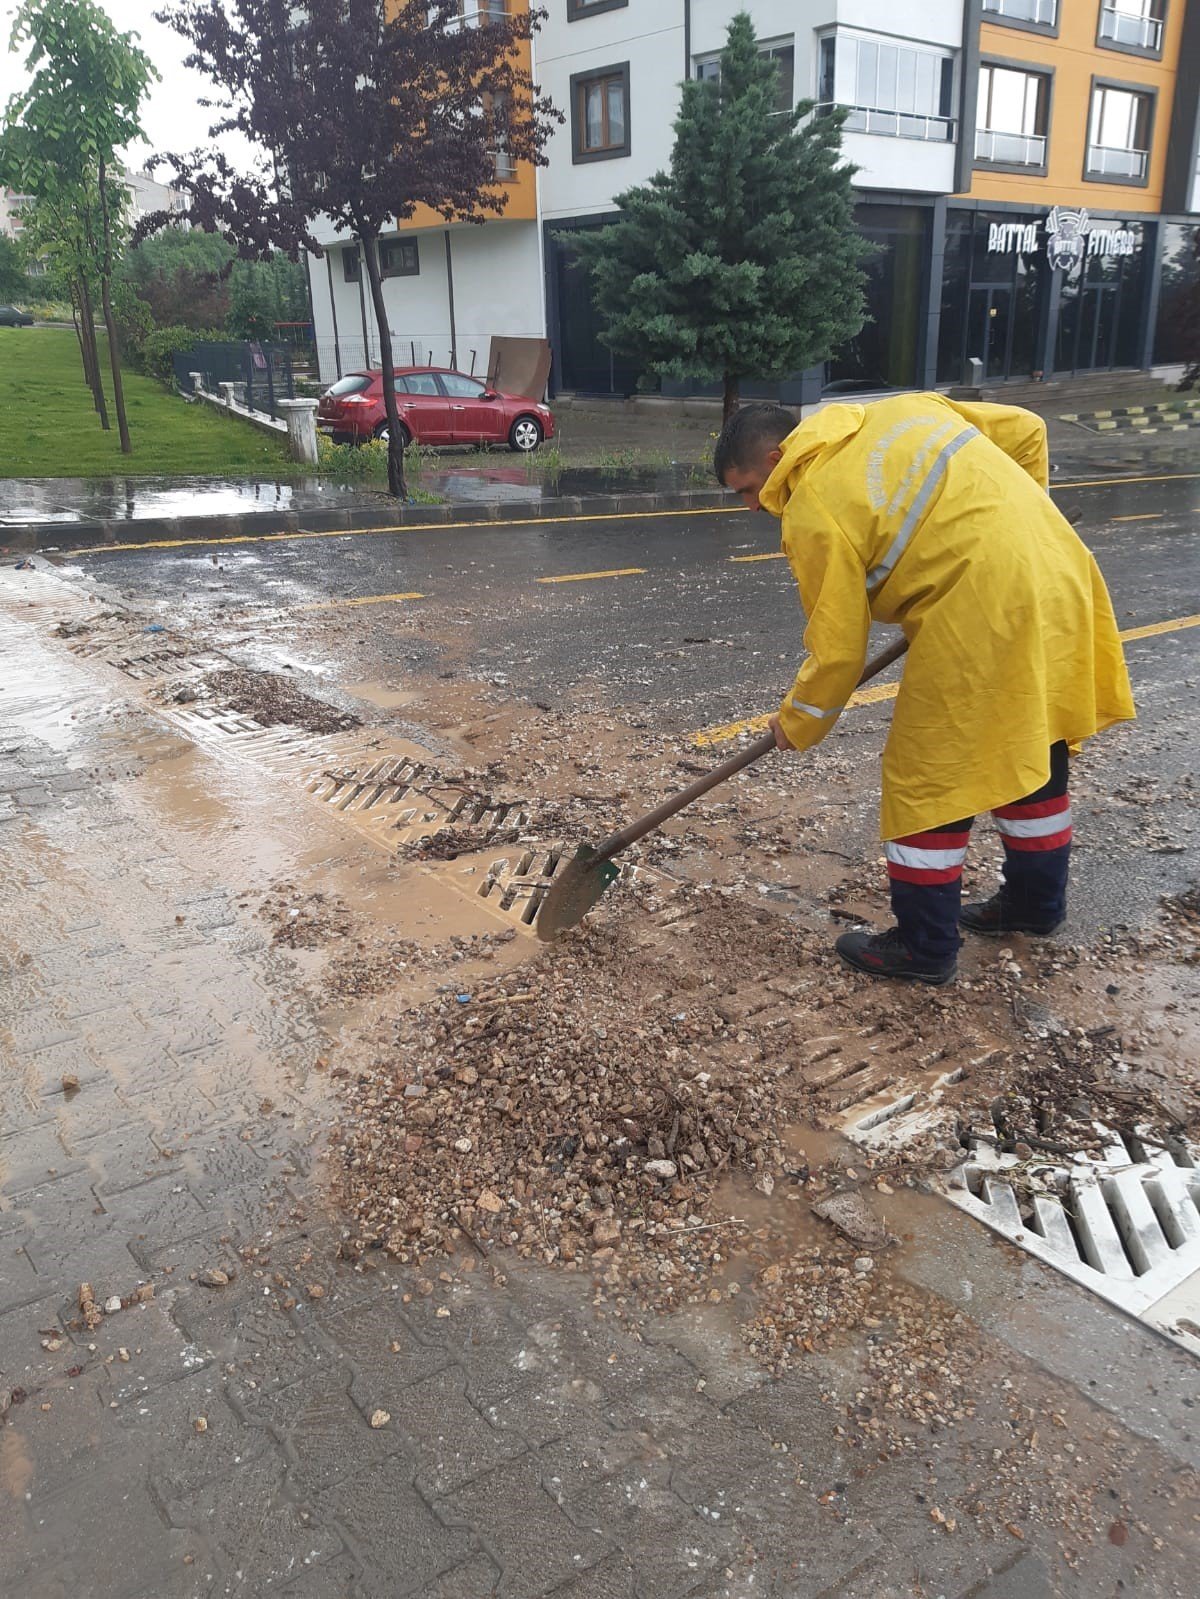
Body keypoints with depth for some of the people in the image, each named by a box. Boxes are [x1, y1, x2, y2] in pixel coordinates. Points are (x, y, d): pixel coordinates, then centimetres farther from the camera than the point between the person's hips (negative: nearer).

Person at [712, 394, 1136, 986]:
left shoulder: (812, 512, -9)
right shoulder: (900, 411, 13)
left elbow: (837, 650, -7)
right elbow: (1025, 430, 16)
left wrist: (797, 724, 10)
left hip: (982, 619, -9)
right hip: (1060, 574, 9)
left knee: (927, 783, 5)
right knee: (1036, 756, 23)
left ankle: (924, 947, 17)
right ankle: (1036, 900, 42)